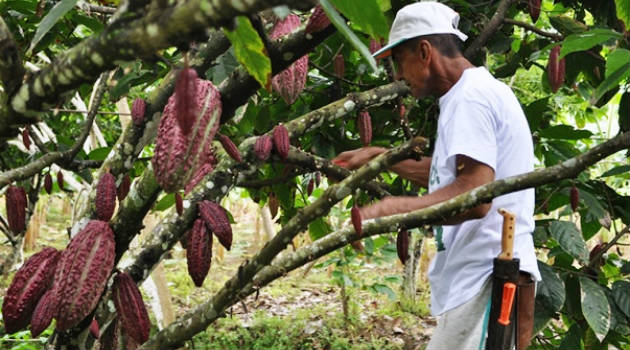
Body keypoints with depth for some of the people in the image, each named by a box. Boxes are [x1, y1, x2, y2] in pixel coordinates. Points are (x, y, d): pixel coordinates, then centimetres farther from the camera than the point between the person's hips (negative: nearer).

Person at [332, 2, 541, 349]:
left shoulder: (470, 96, -14)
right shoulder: (476, 91, 19)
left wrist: (387, 210, -23)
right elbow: (448, 174, 30)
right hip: (480, 279, 10)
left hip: (487, 282, -10)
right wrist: (379, 157, 28)